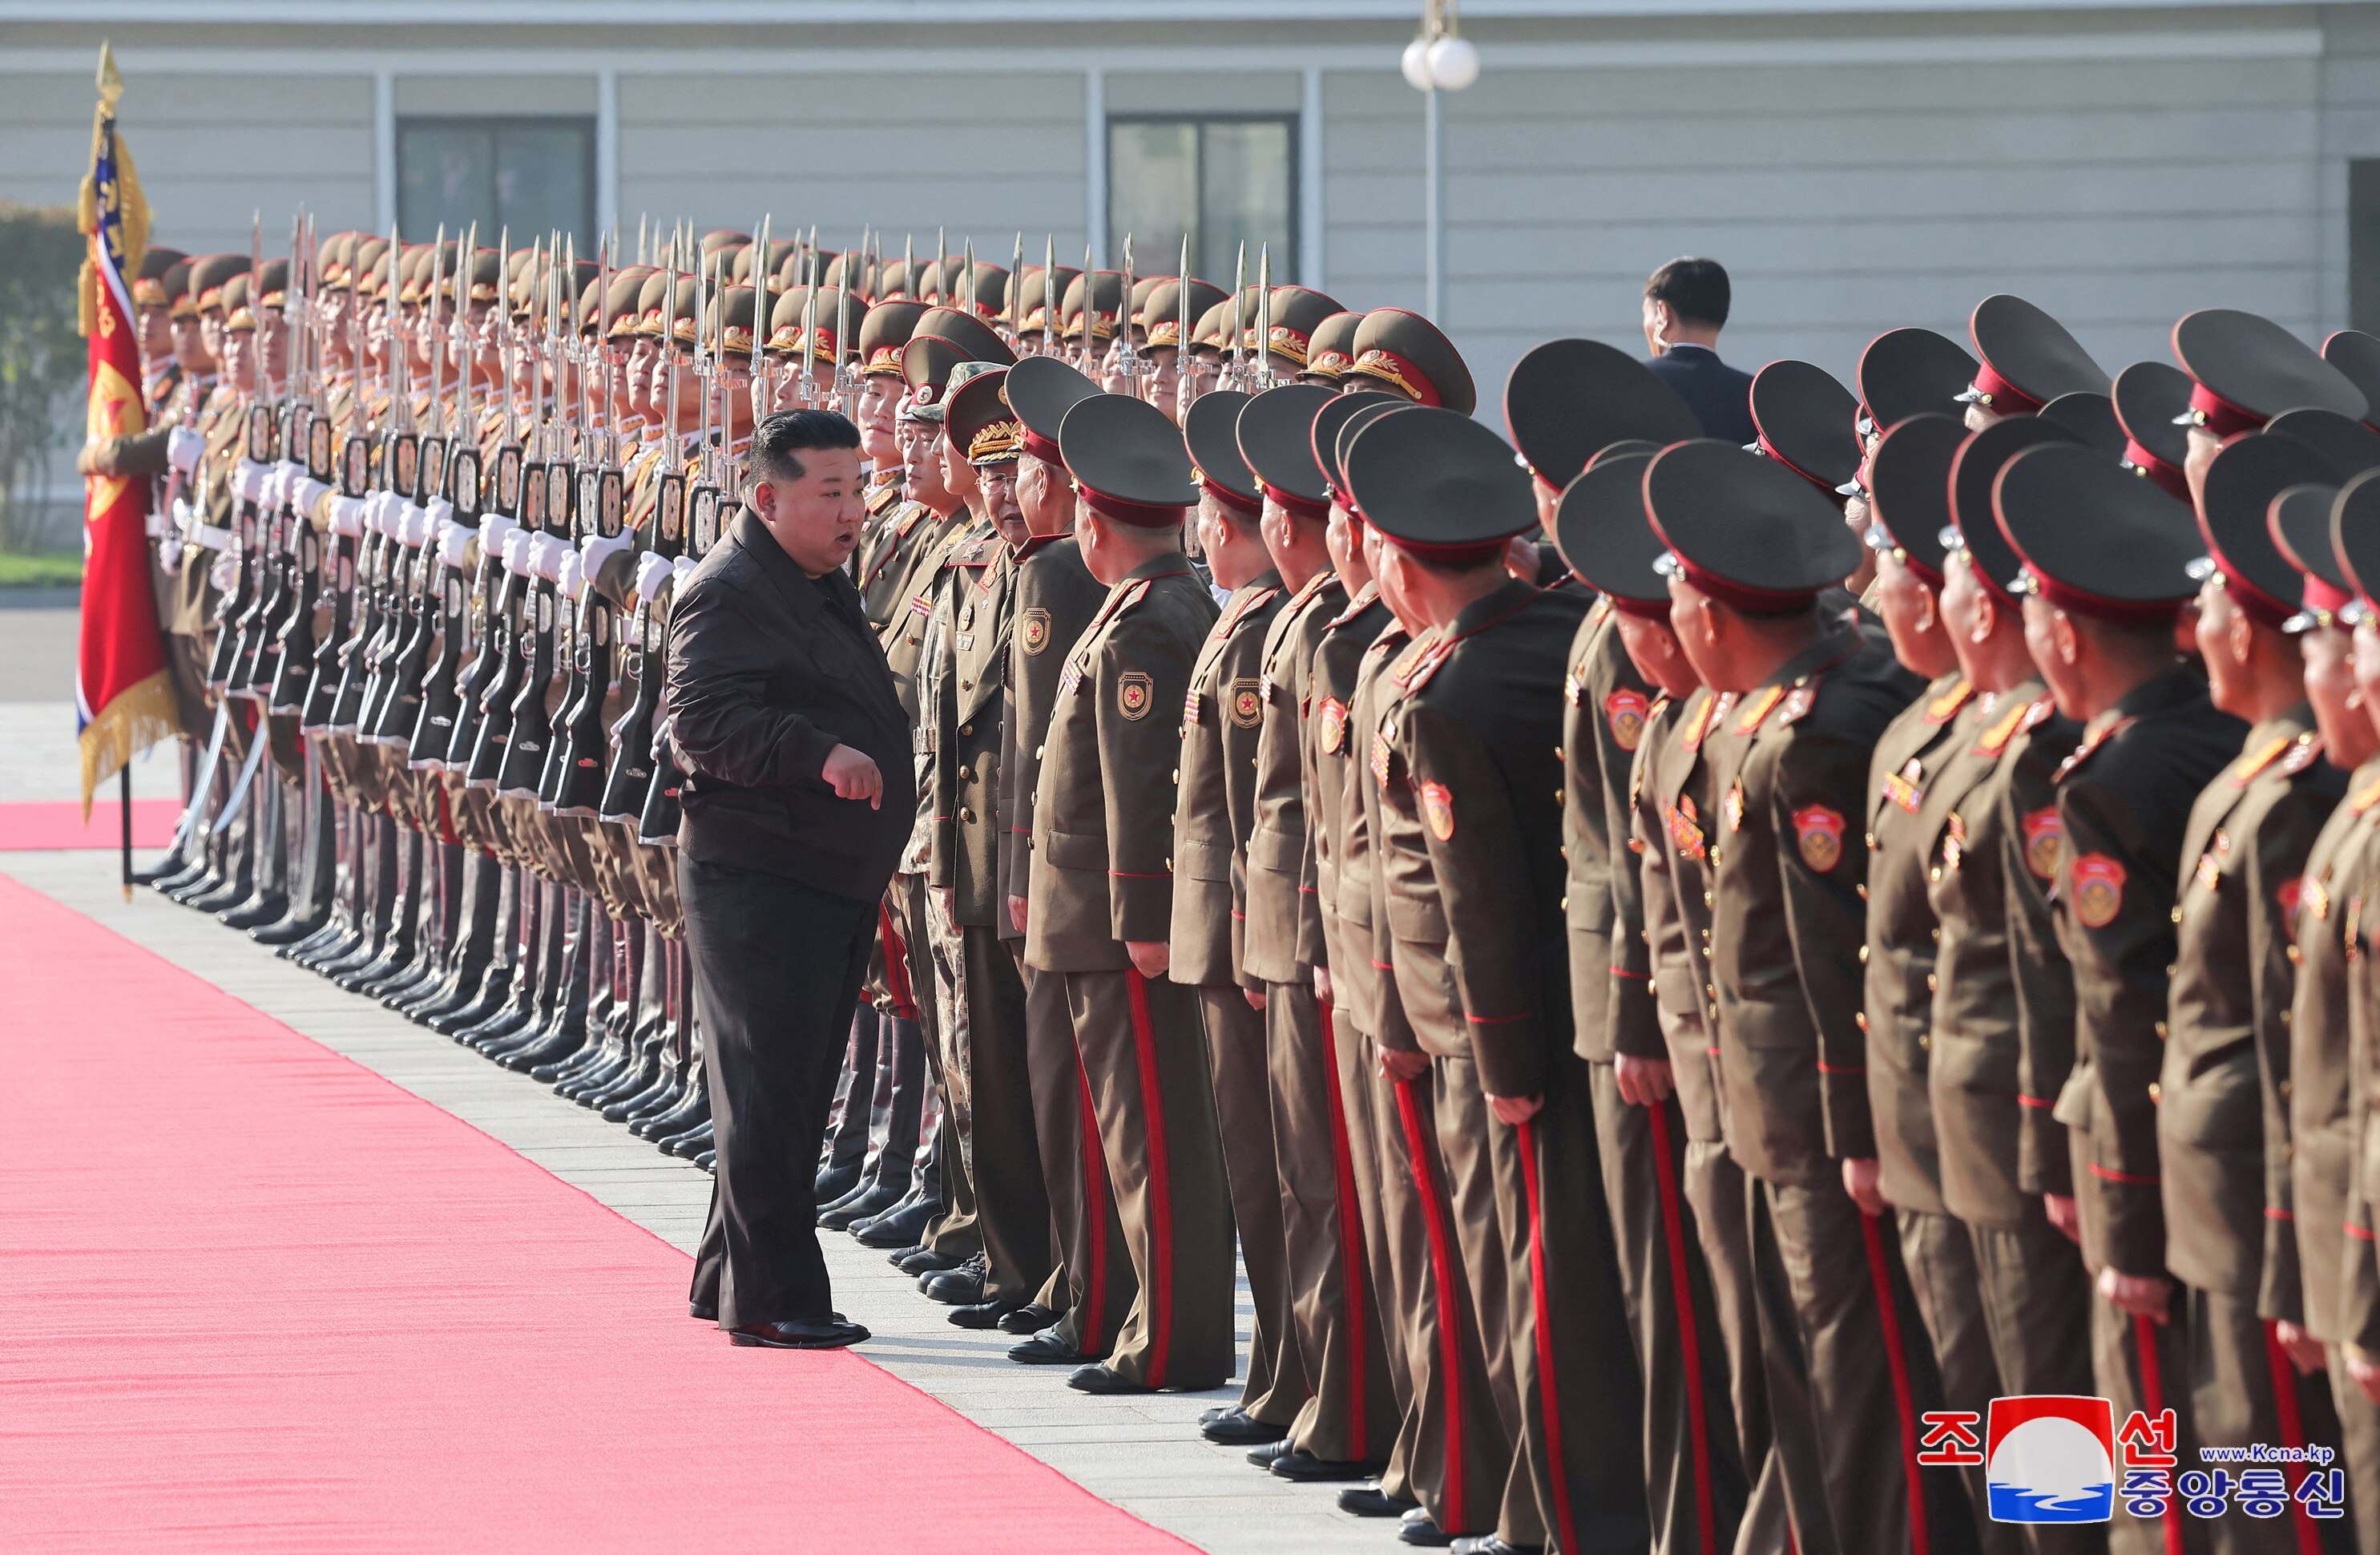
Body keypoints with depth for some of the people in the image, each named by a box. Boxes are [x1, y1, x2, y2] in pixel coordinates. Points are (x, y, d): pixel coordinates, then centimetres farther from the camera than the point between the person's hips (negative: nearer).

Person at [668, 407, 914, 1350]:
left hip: (836, 883, 10)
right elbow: (703, 722, -26)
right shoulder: (728, 596, -14)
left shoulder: (824, 588, 17)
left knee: (793, 1090, 14)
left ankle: (731, 1279, 22)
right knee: (768, 1088, -7)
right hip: (758, 877, -10)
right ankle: (768, 1296, -5)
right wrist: (818, 753, -36)